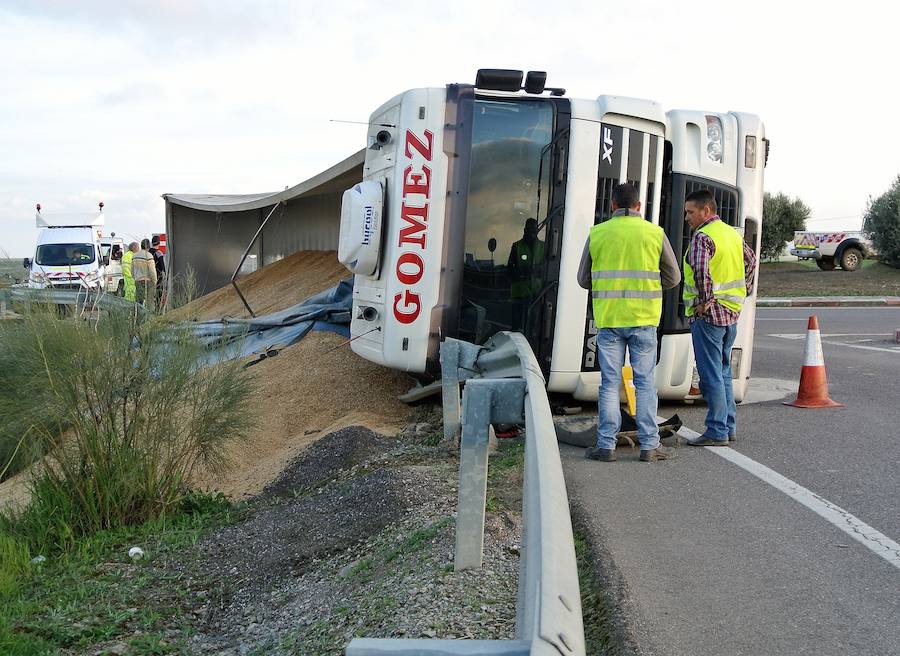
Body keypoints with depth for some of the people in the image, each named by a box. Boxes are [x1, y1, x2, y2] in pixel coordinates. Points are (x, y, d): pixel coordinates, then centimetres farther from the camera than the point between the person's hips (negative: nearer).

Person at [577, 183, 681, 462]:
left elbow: (583, 279, 9)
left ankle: (606, 445, 7)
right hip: (643, 318, 0)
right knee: (645, 381, 6)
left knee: (610, 383, 5)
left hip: (608, 317, 1)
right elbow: (673, 277, 9)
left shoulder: (597, 233, 2)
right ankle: (649, 445, 8)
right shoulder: (655, 233, 1)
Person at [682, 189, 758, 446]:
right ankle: (728, 427, 21)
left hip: (708, 314, -9)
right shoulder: (732, 233, 14)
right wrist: (745, 291, 25)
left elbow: (700, 269, -31)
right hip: (731, 313, 9)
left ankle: (717, 432, 0)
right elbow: (751, 259, 27)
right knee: (723, 372, 16)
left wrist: (706, 300, -21)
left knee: (711, 375, -3)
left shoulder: (702, 236, -15)